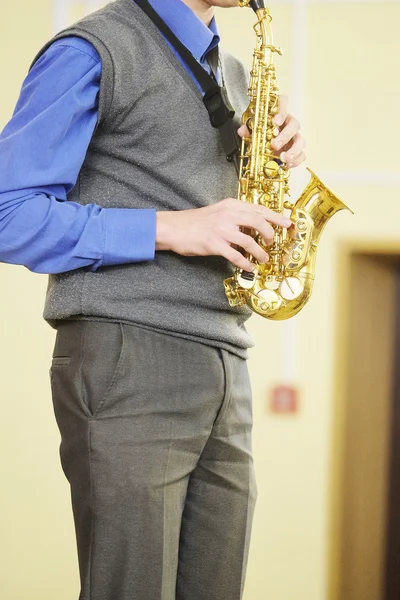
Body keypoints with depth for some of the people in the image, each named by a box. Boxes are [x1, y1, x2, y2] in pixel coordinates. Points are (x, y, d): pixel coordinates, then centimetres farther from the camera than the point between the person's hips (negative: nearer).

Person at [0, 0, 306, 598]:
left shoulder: (230, 72, 21)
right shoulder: (93, 50, -4)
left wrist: (274, 158, 7)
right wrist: (168, 228, -18)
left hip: (225, 369, 7)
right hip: (126, 360, -7)